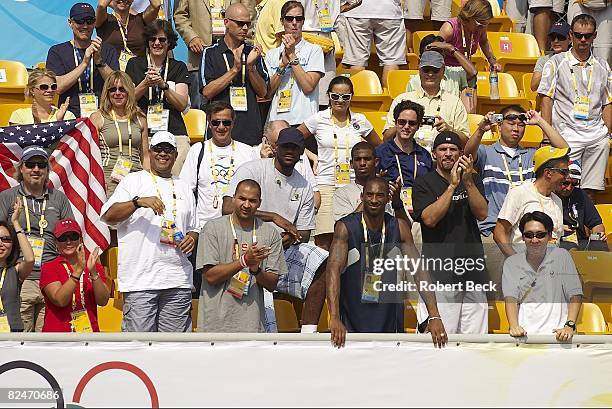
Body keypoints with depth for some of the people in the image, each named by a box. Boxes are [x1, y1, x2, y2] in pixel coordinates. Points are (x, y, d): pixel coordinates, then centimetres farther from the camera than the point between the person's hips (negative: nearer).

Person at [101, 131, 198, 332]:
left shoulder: (184, 188, 22)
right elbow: (108, 216, -5)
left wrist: (192, 238, 3)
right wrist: (138, 202, -20)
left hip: (178, 280, 5)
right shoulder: (133, 181, 6)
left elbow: (193, 227, 27)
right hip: (140, 280, -5)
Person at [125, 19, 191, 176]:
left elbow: (182, 104, 3)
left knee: (176, 179, -21)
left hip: (174, 133, 0)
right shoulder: (134, 64, 14)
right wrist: (146, 83, -9)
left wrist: (163, 85, -10)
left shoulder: (179, 67, 14)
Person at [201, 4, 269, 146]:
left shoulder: (253, 52, 12)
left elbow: (263, 92, 7)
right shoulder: (211, 53, 3)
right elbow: (207, 92, -9)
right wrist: (235, 69, -13)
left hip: (251, 129, 3)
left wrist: (250, 67, -8)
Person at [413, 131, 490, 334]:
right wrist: (453, 185, -14)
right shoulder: (424, 183, 4)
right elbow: (430, 219, -11)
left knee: (475, 339, 2)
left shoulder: (473, 179, 14)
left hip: (474, 269, 3)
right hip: (439, 270, -3)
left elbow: (482, 213, 0)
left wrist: (468, 182, -13)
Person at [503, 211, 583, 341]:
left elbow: (575, 296, 4)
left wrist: (570, 326, -10)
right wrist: (514, 326, -17)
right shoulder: (511, 263, 11)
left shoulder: (561, 256, 7)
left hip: (555, 331, -1)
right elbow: (511, 298, 1)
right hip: (524, 332, 1)